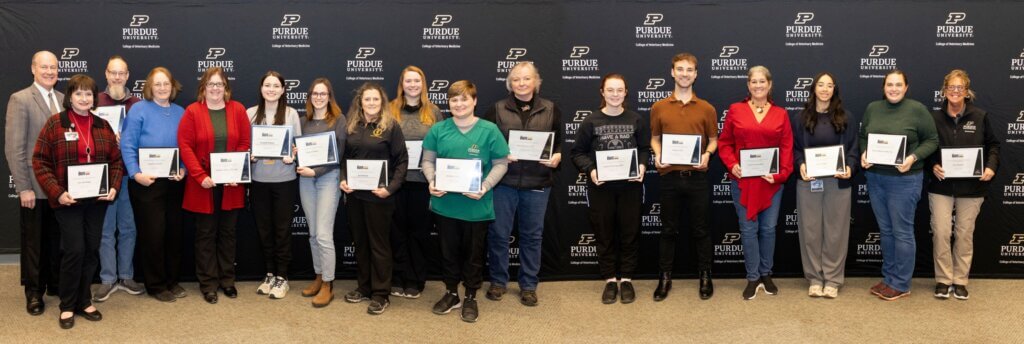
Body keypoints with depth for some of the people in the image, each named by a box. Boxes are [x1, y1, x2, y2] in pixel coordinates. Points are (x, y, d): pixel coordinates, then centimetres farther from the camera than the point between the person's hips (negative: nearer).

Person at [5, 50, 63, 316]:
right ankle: (33, 292, 19)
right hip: (35, 186, -4)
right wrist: (23, 187, -15)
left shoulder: (64, 100, 9)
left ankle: (55, 284, 26)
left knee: (58, 239, 12)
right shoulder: (20, 100, -7)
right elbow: (13, 148, -11)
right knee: (33, 241, 7)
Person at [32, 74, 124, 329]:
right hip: (68, 200, -4)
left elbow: (116, 160, 12)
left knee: (92, 250, 8)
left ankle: (84, 301, 22)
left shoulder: (103, 126, 8)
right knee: (74, 250, -6)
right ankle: (67, 306, 9)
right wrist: (56, 192, -15)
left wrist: (113, 187, -4)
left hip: (97, 199, 4)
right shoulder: (55, 124, -4)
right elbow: (40, 162, -5)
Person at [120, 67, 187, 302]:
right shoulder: (139, 109, -5)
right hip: (146, 182, -4)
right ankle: (156, 285, 13)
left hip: (174, 182, 5)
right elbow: (127, 145, -9)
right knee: (153, 233, 1)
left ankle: (172, 280, 24)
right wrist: (136, 173, -19)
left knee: (175, 231, 10)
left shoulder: (180, 113, 9)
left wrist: (183, 169, -7)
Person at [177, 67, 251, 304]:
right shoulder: (192, 111, -3)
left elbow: (245, 144, 2)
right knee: (206, 233, 5)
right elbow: (185, 146, -7)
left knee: (227, 232, 11)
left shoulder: (238, 110, 3)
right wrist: (200, 176, -16)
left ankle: (227, 280, 22)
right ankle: (208, 283, 13)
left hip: (231, 184, 2)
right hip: (203, 184, -2)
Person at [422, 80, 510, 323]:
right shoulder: (438, 130, 0)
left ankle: (471, 298, 28)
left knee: (474, 253, 11)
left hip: (477, 206, -2)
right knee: (449, 251, 16)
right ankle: (451, 293, 34)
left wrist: (486, 187, -18)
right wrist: (432, 181, -13)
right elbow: (428, 160, 6)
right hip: (446, 203, 2)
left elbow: (501, 164, -4)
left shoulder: (489, 130, -7)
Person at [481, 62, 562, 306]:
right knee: (498, 233, 4)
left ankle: (528, 285, 19)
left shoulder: (551, 110, 6)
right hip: (503, 182, -1)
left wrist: (557, 156, -10)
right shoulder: (497, 110, 3)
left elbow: (560, 142, 10)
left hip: (537, 184, 1)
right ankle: (498, 281, 21)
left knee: (532, 235, 8)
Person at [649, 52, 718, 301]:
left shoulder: (706, 108, 2)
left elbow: (713, 139, 9)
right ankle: (664, 278, 17)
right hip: (670, 176, 1)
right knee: (669, 229, 9)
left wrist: (707, 155, -12)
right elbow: (654, 138, 11)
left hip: (697, 177, 0)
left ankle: (705, 277, 18)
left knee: (701, 230, 7)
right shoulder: (659, 108, 4)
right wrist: (657, 155, -9)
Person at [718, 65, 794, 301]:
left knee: (768, 228, 6)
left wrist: (781, 174, -10)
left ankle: (766, 275, 22)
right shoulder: (735, 110, 3)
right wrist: (731, 165, -11)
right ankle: (753, 278, 12)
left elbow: (787, 148, 3)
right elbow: (724, 143, 5)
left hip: (771, 181, 1)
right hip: (743, 181, -1)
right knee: (748, 229, 1)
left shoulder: (781, 114, 6)